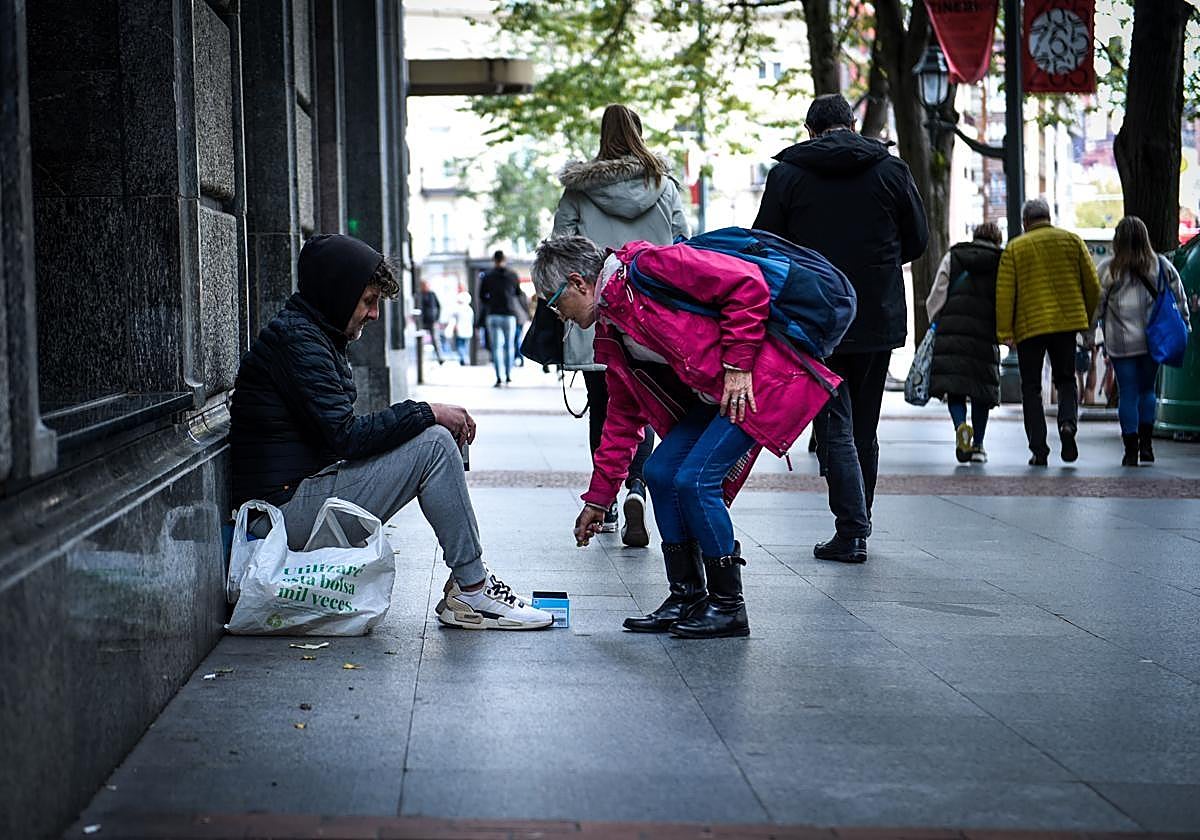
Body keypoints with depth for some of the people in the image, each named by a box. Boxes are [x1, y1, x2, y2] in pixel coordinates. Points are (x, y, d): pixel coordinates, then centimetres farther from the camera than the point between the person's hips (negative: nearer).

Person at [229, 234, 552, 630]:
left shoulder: (311, 334, 18)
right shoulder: (295, 338, -14)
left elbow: (344, 431, 14)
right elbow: (346, 436, -22)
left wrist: (428, 417, 2)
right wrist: (426, 413, -13)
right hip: (288, 506, -10)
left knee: (436, 437, 10)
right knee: (434, 444, -15)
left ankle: (469, 583, 3)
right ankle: (471, 590, -10)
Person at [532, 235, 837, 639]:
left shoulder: (649, 266, -15)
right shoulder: (609, 335, 12)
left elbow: (747, 285, -19)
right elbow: (622, 419, 19)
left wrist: (736, 363, -18)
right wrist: (598, 499, 20)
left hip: (762, 379, -9)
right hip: (713, 395, 10)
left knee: (694, 479, -15)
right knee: (660, 472, 2)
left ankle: (728, 606, -3)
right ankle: (686, 599, 12)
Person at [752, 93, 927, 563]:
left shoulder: (787, 173, -1)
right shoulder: (891, 169, 3)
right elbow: (916, 241, 6)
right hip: (880, 318, 2)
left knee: (835, 426, 0)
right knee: (864, 427, 14)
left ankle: (851, 530, -8)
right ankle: (859, 524, 21)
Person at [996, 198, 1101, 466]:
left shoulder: (1014, 248, 2)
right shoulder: (1072, 241, 7)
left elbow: (1005, 292, -4)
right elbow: (1092, 284, 8)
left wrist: (1004, 331, -1)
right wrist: (1090, 318, 20)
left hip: (1029, 326, -1)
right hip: (1067, 322, 2)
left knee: (1031, 388, 7)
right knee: (1065, 379, 16)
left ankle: (1038, 449, 0)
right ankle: (1068, 422, -14)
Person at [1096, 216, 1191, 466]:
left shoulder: (1108, 269, -5)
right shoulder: (1162, 266, 2)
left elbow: (1096, 304, -2)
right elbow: (1180, 299, 8)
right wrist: (1184, 326, 18)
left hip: (1121, 342, -2)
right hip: (1153, 340, 2)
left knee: (1128, 393, 1)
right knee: (1147, 389, 17)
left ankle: (1131, 450, -2)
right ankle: (1146, 444, 11)